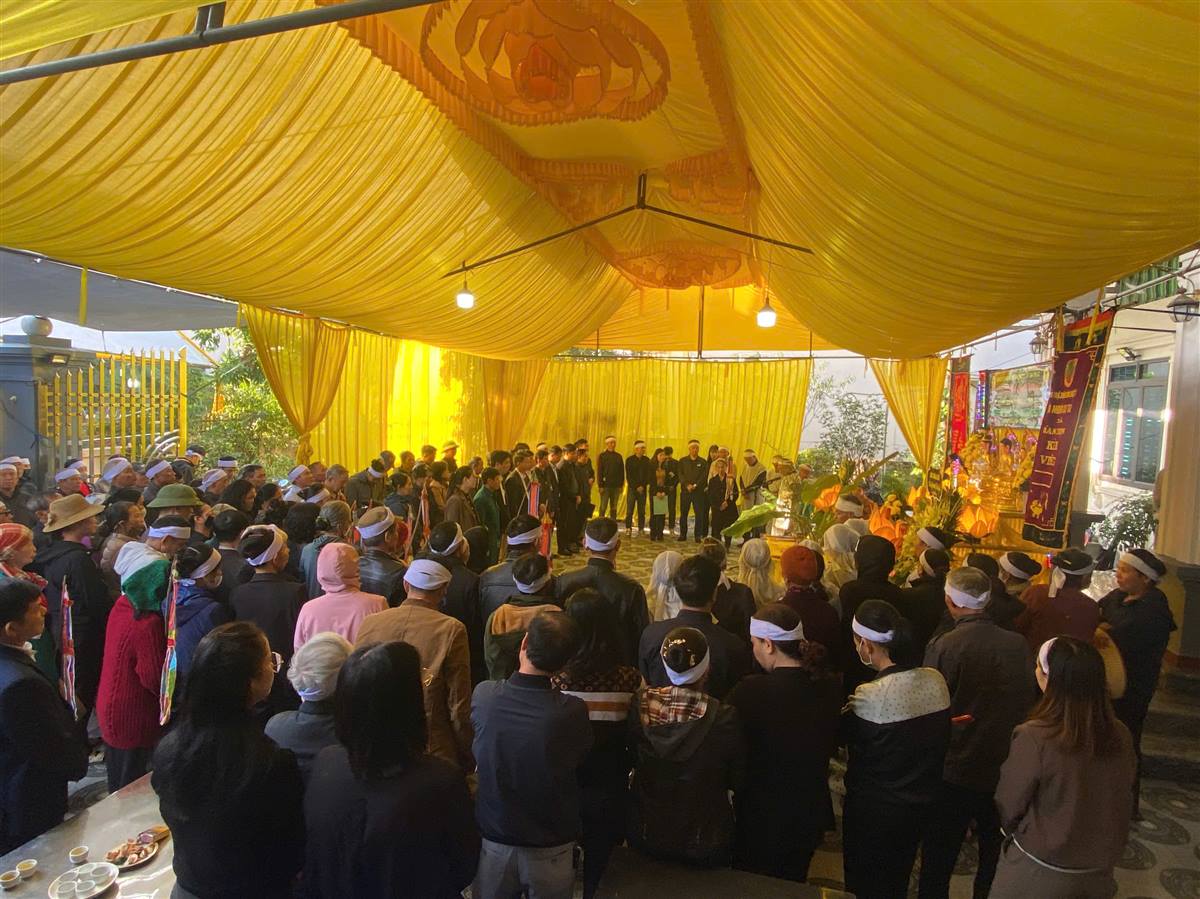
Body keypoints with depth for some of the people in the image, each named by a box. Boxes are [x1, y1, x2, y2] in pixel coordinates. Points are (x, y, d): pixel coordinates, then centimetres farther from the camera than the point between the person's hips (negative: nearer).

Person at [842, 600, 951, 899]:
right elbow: (940, 738, 2)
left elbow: (845, 736, -15)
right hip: (920, 803, 6)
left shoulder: (870, 695, -31)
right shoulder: (936, 680, -12)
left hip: (873, 810, -6)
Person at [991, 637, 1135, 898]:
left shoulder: (1033, 738, -29)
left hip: (1040, 869, -4)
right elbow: (1120, 802, 3)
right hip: (1100, 868, 4)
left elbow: (1008, 806, -16)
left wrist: (1012, 830, 7)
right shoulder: (1121, 736, -13)